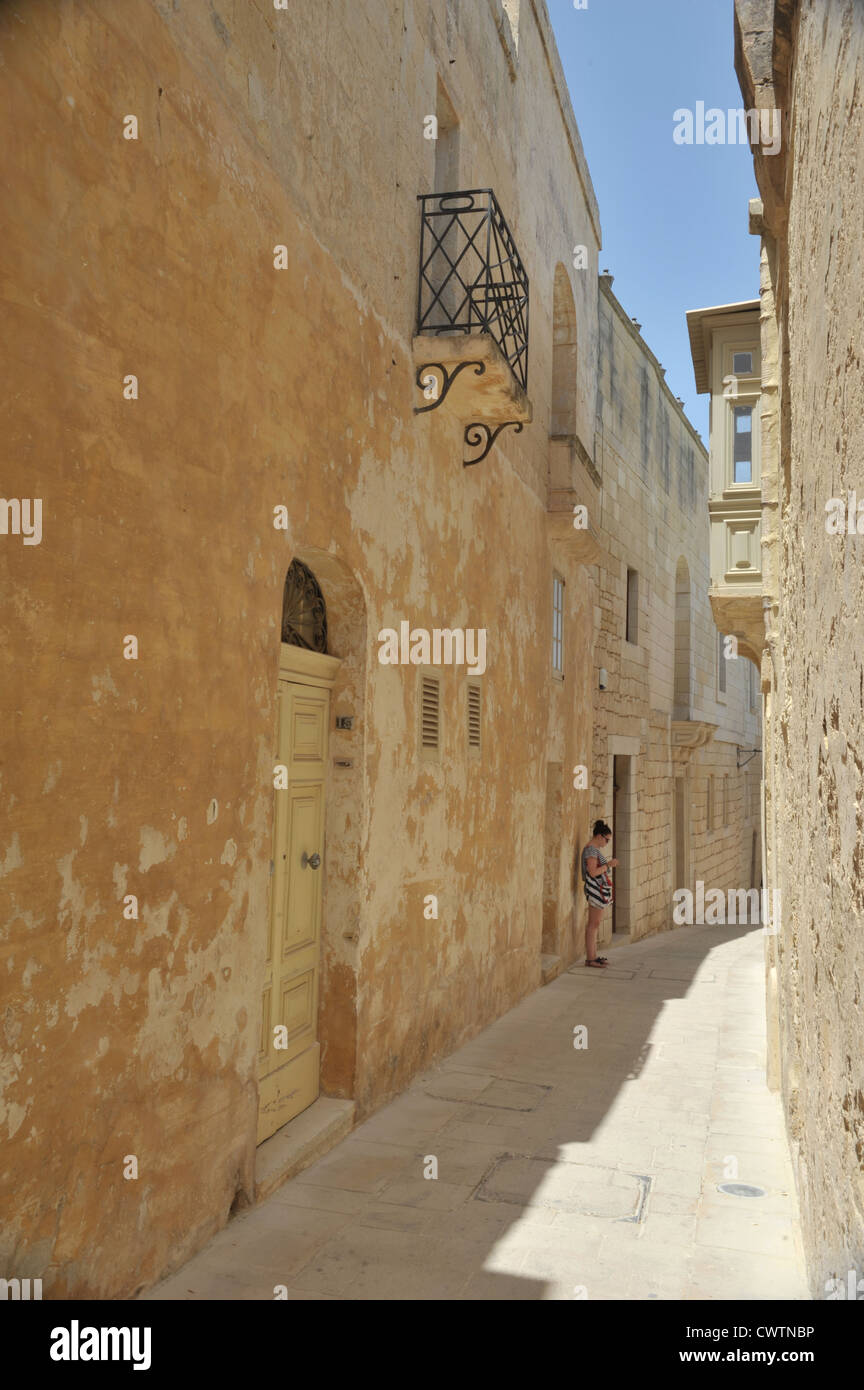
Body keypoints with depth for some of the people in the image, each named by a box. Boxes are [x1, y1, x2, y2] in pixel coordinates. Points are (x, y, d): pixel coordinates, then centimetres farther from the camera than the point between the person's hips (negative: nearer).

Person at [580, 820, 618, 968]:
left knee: (594, 924, 12)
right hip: (595, 889, -11)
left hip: (600, 889, 11)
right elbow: (593, 872, -21)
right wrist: (608, 864, -16)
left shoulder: (595, 849, 17)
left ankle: (593, 956, 17)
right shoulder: (591, 849, -15)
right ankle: (590, 958, -5)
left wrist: (609, 864, 12)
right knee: (593, 924, -7)